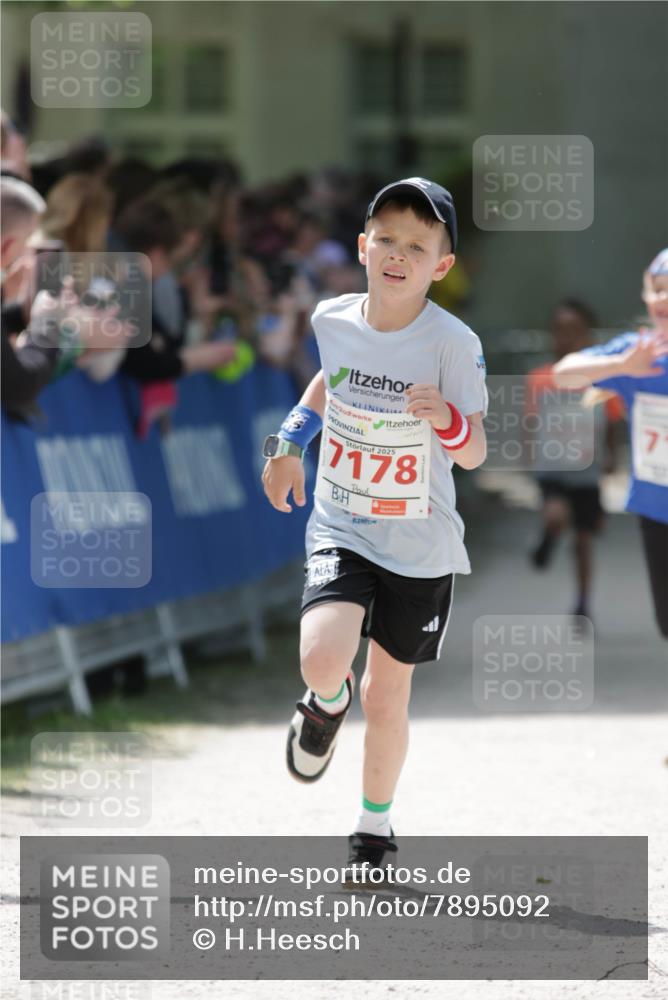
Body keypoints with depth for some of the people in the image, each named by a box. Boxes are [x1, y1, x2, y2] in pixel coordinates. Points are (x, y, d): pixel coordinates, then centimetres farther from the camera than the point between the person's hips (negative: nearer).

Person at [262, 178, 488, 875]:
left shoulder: (453, 343, -16)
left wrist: (449, 421, -34)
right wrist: (289, 442, 14)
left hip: (420, 547, -1)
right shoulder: (332, 319, -5)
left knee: (386, 696, 9)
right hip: (341, 530, 1)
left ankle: (374, 827, 33)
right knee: (324, 658, -23)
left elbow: (475, 455, -14)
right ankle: (325, 706, 15)